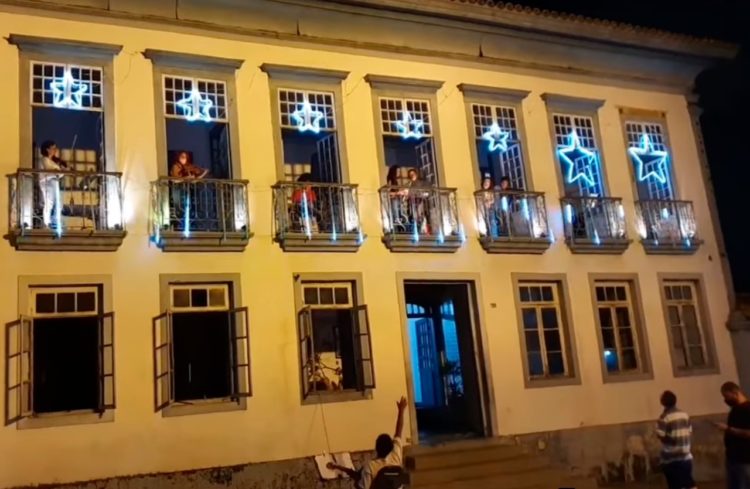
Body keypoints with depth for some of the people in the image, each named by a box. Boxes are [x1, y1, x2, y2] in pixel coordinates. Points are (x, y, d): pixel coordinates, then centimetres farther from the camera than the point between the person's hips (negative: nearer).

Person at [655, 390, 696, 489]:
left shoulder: (664, 417, -14)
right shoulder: (685, 415, 3)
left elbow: (661, 436, -17)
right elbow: (690, 432, 9)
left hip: (671, 458, -5)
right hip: (686, 456, 5)